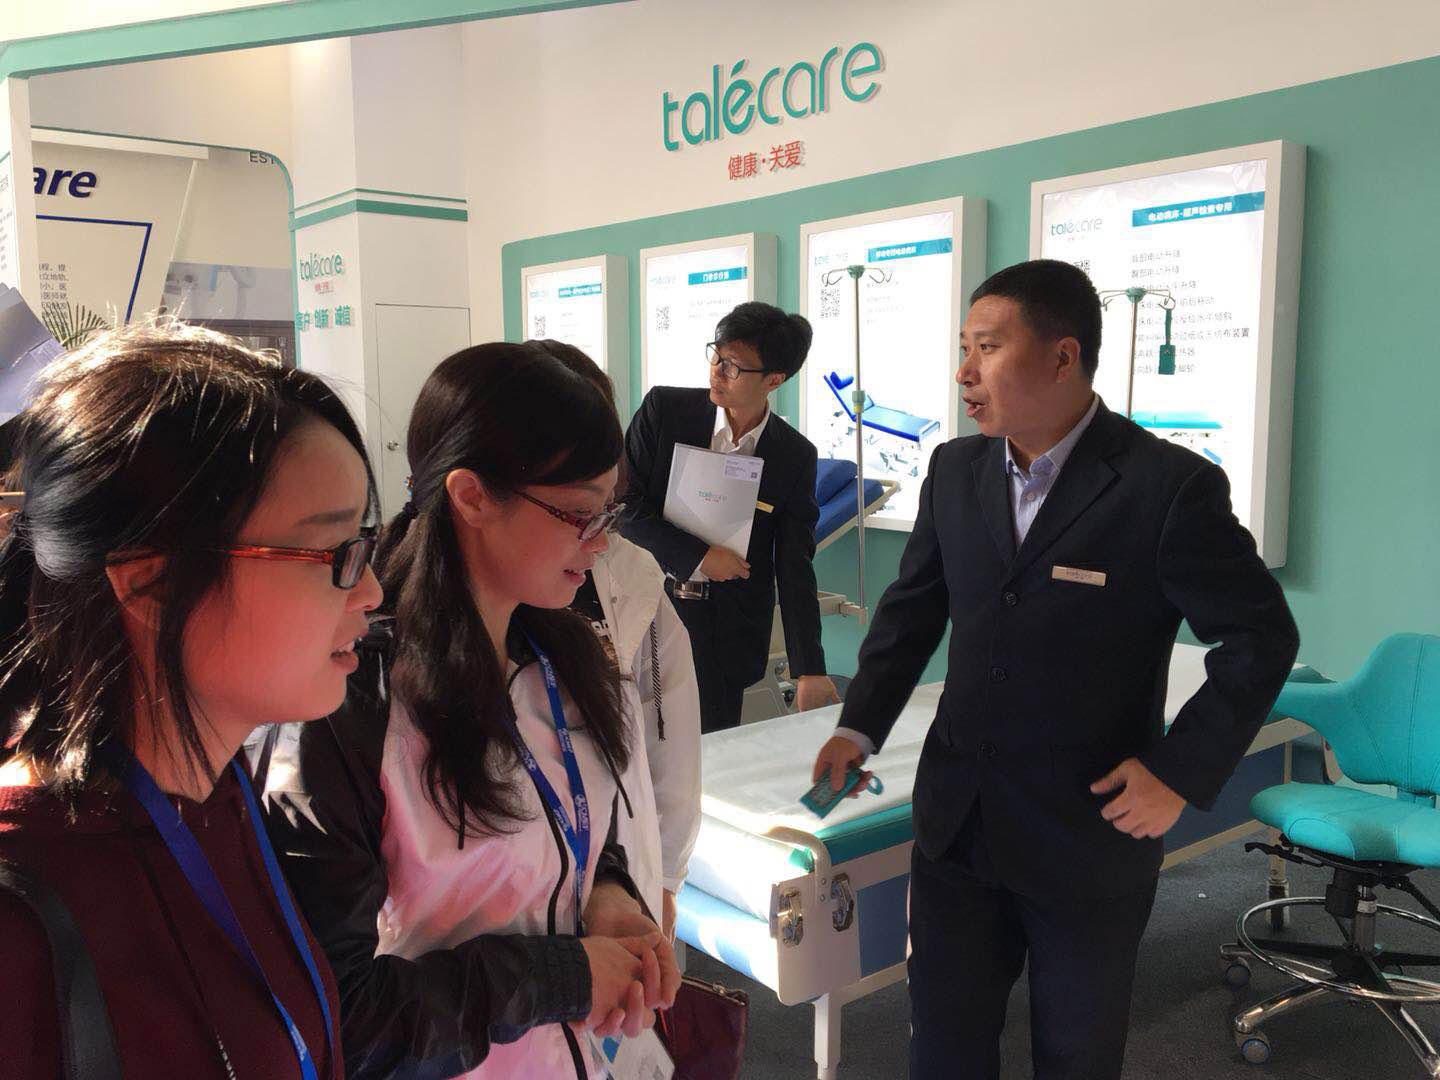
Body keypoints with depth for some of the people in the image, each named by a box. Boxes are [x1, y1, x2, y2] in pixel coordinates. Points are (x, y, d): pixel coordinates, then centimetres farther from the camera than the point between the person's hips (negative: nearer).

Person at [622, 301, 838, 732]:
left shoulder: (796, 456, -2)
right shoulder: (664, 408, -5)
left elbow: (794, 567, -2)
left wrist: (809, 670, -7)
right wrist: (698, 556, -15)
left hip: (726, 637, 1)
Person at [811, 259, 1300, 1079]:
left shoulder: (1170, 486, -15)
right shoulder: (956, 469, 1)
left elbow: (1261, 638, -8)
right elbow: (912, 607, 11)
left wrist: (1180, 775, -12)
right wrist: (861, 726, 5)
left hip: (1092, 832, -4)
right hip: (958, 820, 4)